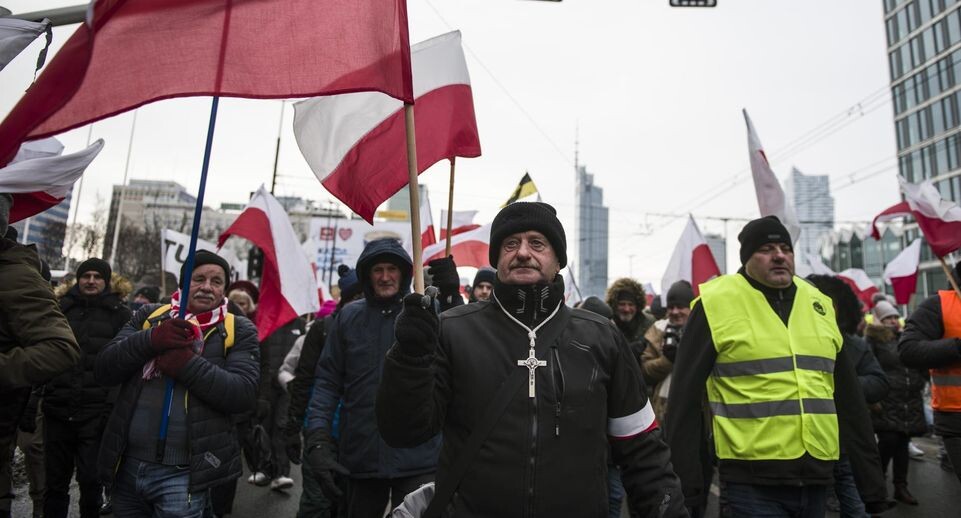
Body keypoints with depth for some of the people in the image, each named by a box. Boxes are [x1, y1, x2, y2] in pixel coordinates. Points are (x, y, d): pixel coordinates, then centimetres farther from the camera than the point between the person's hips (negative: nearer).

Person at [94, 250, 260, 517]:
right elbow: (103, 370, 1)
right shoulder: (150, 316, 9)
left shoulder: (238, 330, 0)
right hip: (127, 465, 4)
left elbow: (244, 393, -12)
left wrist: (188, 364, -21)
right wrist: (150, 340, -16)